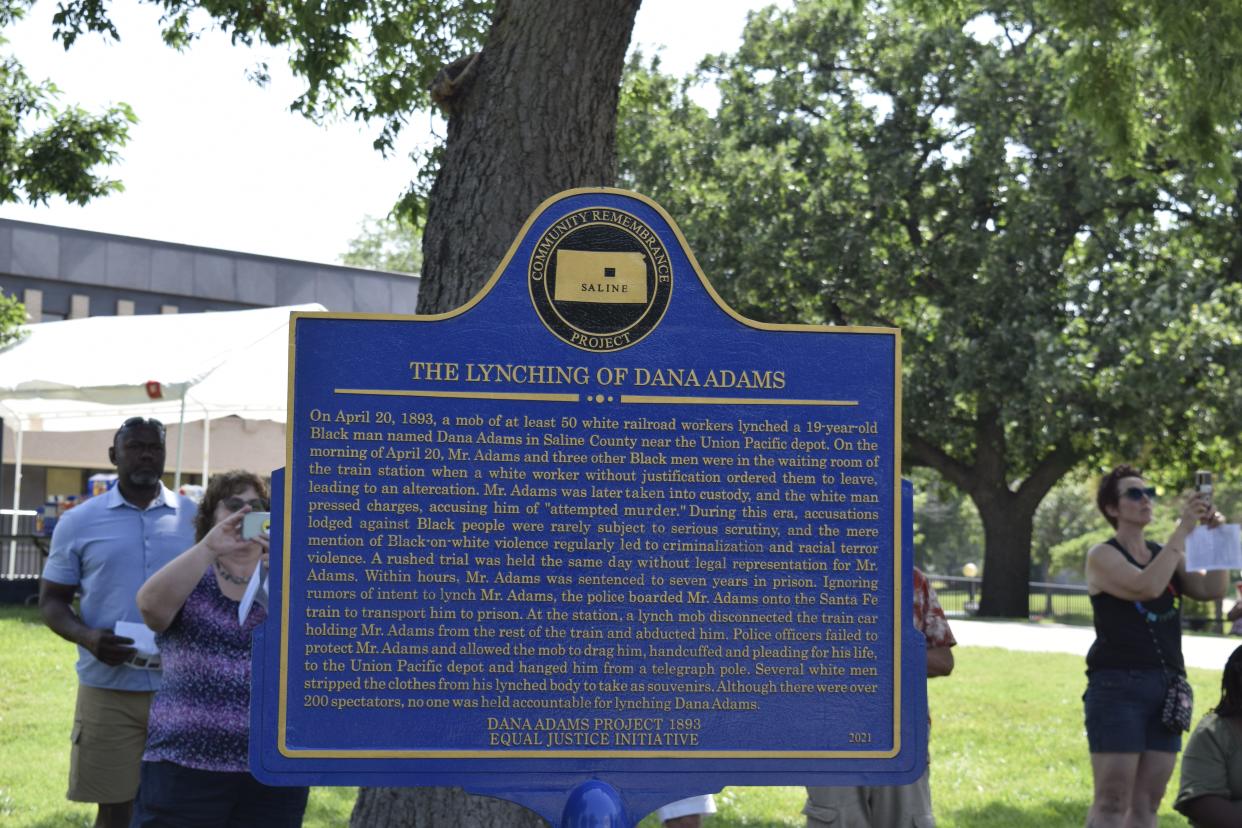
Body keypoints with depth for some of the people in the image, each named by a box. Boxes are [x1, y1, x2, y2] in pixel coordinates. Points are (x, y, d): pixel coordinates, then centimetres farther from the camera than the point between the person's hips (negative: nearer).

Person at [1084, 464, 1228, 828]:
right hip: (1118, 685, -6)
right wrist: (1183, 529, -18)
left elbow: (1212, 590, 4)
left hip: (1167, 686, 6)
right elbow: (1146, 586, -20)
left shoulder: (1166, 555, 17)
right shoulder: (1102, 556, -3)